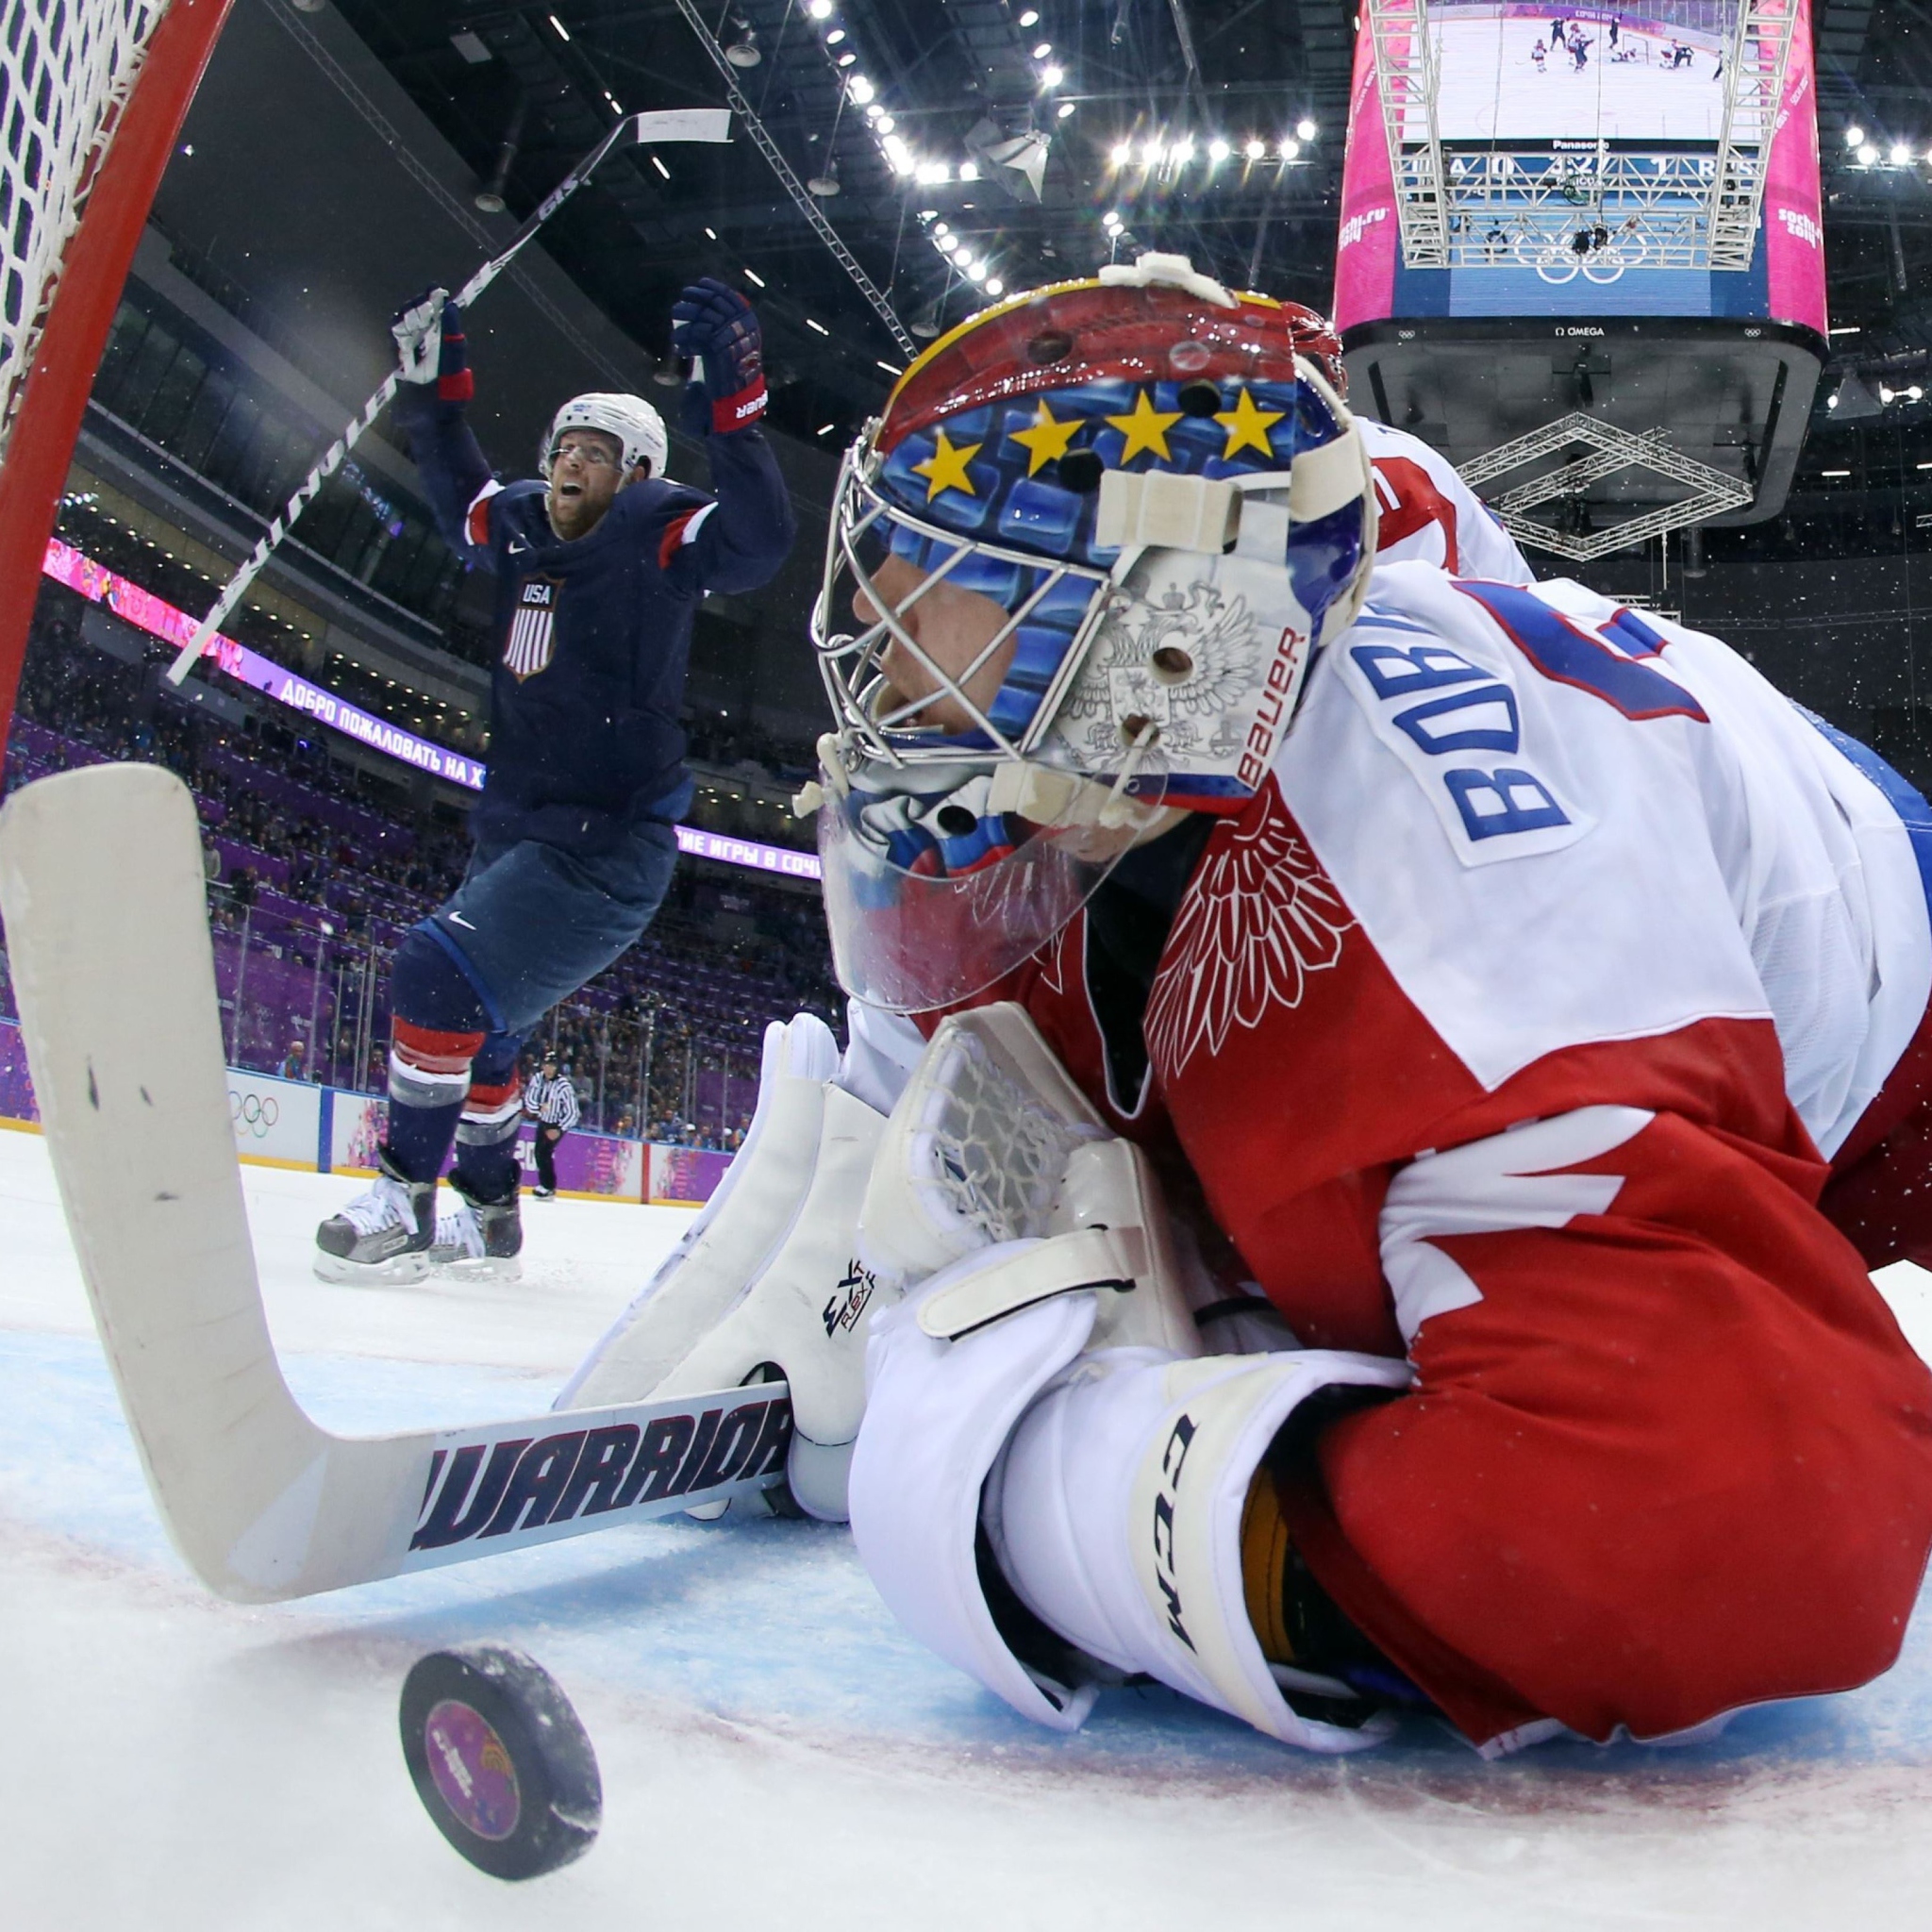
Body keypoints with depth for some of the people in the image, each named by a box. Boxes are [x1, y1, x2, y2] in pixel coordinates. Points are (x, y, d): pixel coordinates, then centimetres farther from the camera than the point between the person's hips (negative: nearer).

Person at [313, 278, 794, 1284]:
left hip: (606, 849, -9)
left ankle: (403, 1201, -10)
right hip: (514, 833, 9)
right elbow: (458, 489, 31)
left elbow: (757, 540, -29)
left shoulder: (657, 535, -10)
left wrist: (731, 406, -39)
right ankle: (488, 1213, 34)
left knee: (442, 974, -22)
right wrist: (433, 387, 22)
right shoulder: (521, 527, 9)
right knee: (471, 1021, 18)